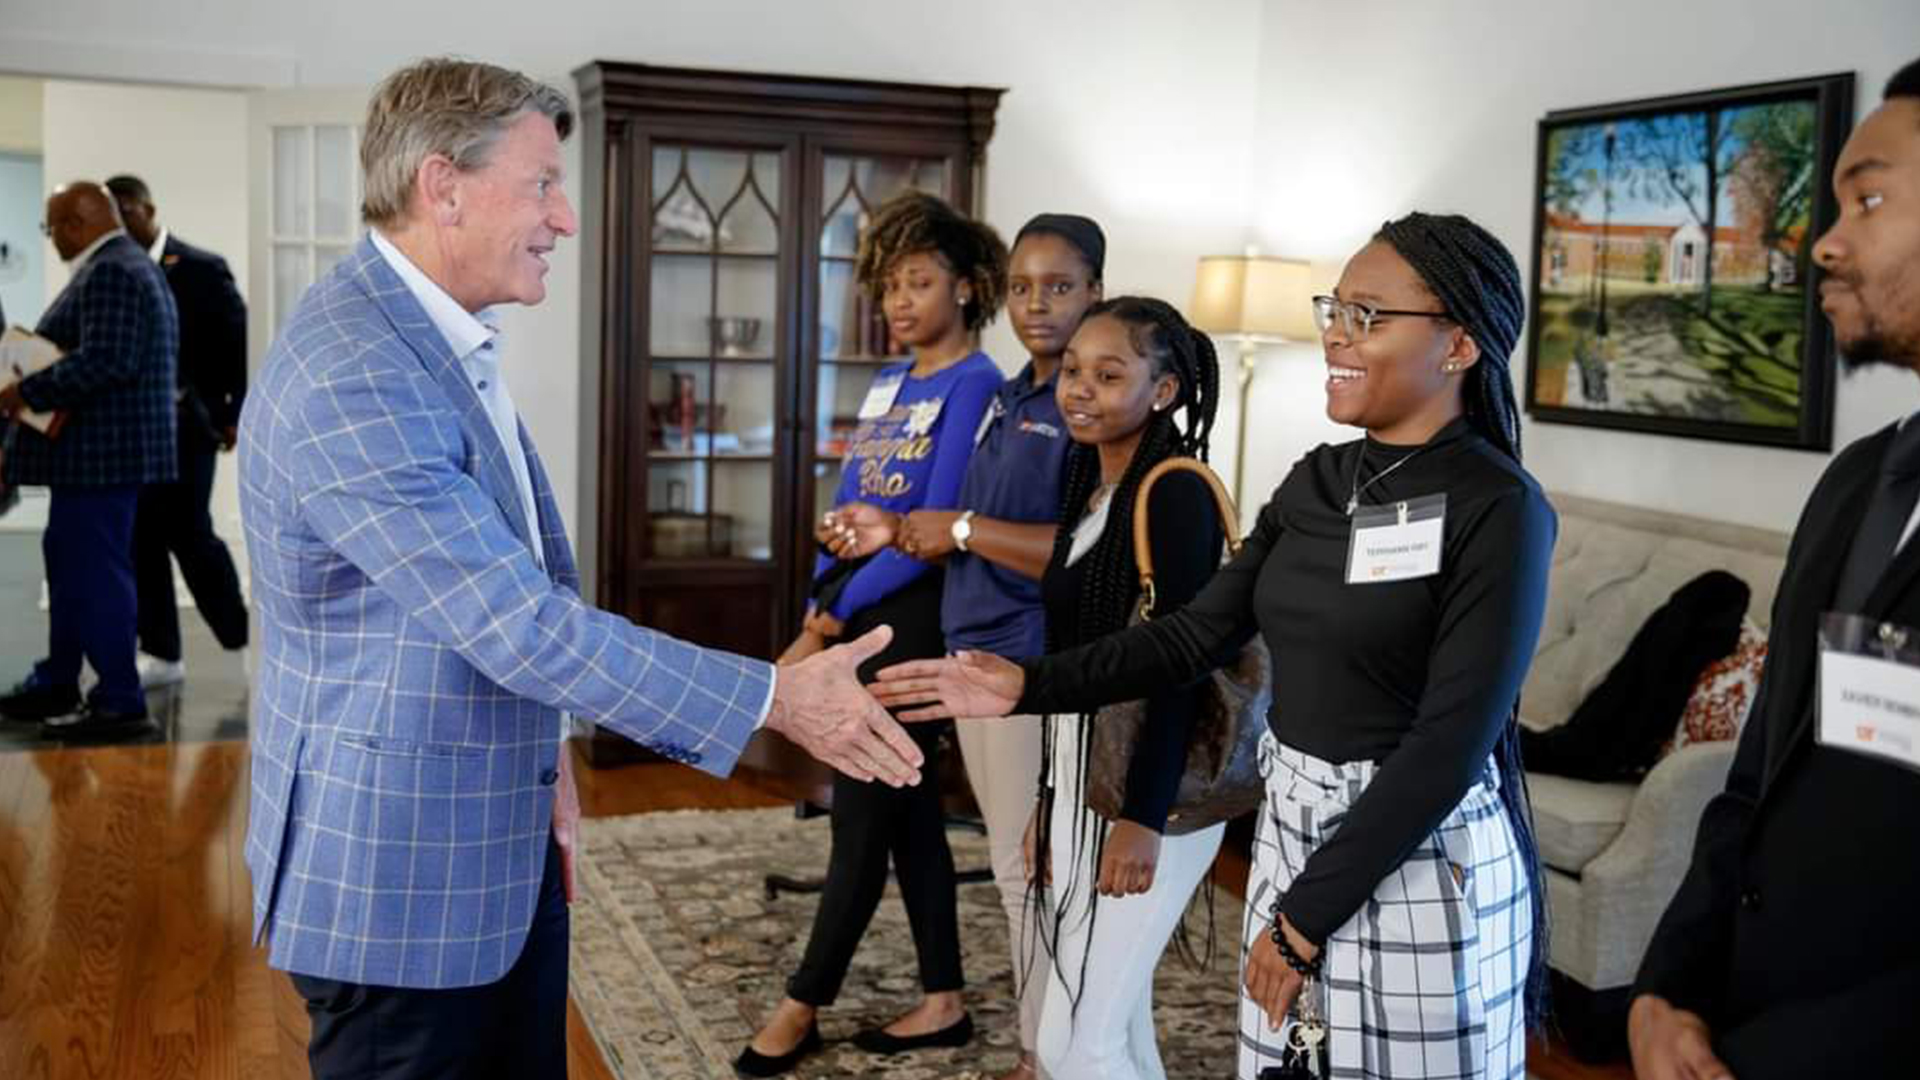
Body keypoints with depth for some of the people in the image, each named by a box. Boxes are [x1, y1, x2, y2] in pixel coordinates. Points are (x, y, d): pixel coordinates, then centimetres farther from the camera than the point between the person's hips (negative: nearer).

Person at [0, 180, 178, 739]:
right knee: (69, 560, 18)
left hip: (102, 449, -11)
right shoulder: (131, 265, 18)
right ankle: (56, 685, 30)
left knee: (97, 569, -7)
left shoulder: (110, 273, -16)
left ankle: (119, 702, -1)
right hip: (101, 448, 11)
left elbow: (104, 361, -26)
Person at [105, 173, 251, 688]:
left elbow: (240, 344, -5)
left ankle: (242, 640, 12)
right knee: (141, 538, 6)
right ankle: (161, 652, 15)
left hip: (185, 426, -5)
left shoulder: (201, 268, -5)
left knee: (189, 534, -5)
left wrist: (234, 415, -8)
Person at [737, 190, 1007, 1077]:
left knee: (863, 808, 0)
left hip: (910, 612, -8)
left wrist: (832, 621, -13)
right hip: (854, 606, 8)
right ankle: (943, 1000, 21)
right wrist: (818, 610, 3)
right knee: (907, 804, 11)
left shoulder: (975, 385, -10)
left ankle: (805, 1004, 12)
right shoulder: (886, 382, 14)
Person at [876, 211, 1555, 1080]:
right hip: (1293, 832, 6)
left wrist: (1305, 916, -18)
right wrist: (1030, 686, -8)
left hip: (1422, 858, -6)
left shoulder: (1498, 509, -15)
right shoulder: (1316, 481, 5)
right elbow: (1196, 635, 4)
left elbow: (1450, 739, -19)